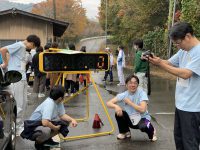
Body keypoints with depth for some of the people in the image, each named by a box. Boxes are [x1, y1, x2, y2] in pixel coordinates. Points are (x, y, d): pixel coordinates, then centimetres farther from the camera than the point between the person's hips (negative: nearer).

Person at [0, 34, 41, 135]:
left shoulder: (23, 48, 18)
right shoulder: (19, 45, -9)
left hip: (22, 79, 9)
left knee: (23, 103, 12)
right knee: (18, 105, -5)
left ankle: (20, 126, 21)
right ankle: (16, 128, 3)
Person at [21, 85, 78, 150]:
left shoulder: (58, 102, -4)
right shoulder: (49, 103, -31)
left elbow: (62, 115, 4)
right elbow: (45, 123, -40)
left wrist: (72, 119, -15)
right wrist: (55, 128, -22)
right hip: (34, 127, -9)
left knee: (65, 122, 2)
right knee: (46, 130, -40)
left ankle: (47, 139, 12)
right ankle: (38, 143, -6)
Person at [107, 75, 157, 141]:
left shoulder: (142, 93, -17)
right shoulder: (123, 95, -9)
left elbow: (142, 109, -30)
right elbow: (108, 103, -16)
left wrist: (129, 102, -25)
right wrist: (116, 106, -37)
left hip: (142, 118, -4)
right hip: (130, 119, 4)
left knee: (143, 127, -37)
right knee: (118, 112, -21)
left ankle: (151, 131, 3)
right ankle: (125, 132, 5)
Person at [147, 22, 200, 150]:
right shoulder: (183, 51, 8)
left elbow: (185, 73, -26)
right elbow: (169, 63, 14)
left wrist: (160, 64, -20)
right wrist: (156, 60, -8)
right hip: (181, 104, 9)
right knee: (179, 137, 21)